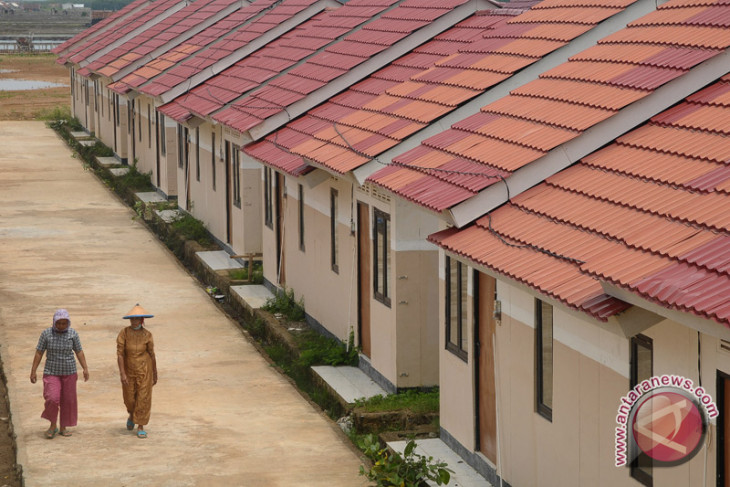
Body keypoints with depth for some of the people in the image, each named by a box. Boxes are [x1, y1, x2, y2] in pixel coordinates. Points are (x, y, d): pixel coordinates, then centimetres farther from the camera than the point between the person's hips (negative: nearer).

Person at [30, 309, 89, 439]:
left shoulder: (73, 333, -6)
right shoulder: (46, 333, -10)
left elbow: (79, 352, 0)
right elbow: (38, 353, -6)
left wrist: (85, 369, -8)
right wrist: (33, 372, -7)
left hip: (69, 372, 2)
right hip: (52, 372, -2)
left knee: (68, 401, 5)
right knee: (52, 399, -15)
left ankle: (63, 428, 21)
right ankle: (53, 426, 6)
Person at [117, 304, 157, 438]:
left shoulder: (147, 335, -9)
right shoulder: (124, 333, -12)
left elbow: (152, 355, 1)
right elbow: (120, 353, -14)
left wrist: (155, 374, 7)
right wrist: (122, 373, -20)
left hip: (144, 370, 0)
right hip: (129, 370, 1)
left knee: (143, 398, -3)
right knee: (129, 397, 11)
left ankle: (140, 427, 4)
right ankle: (132, 414, 43)